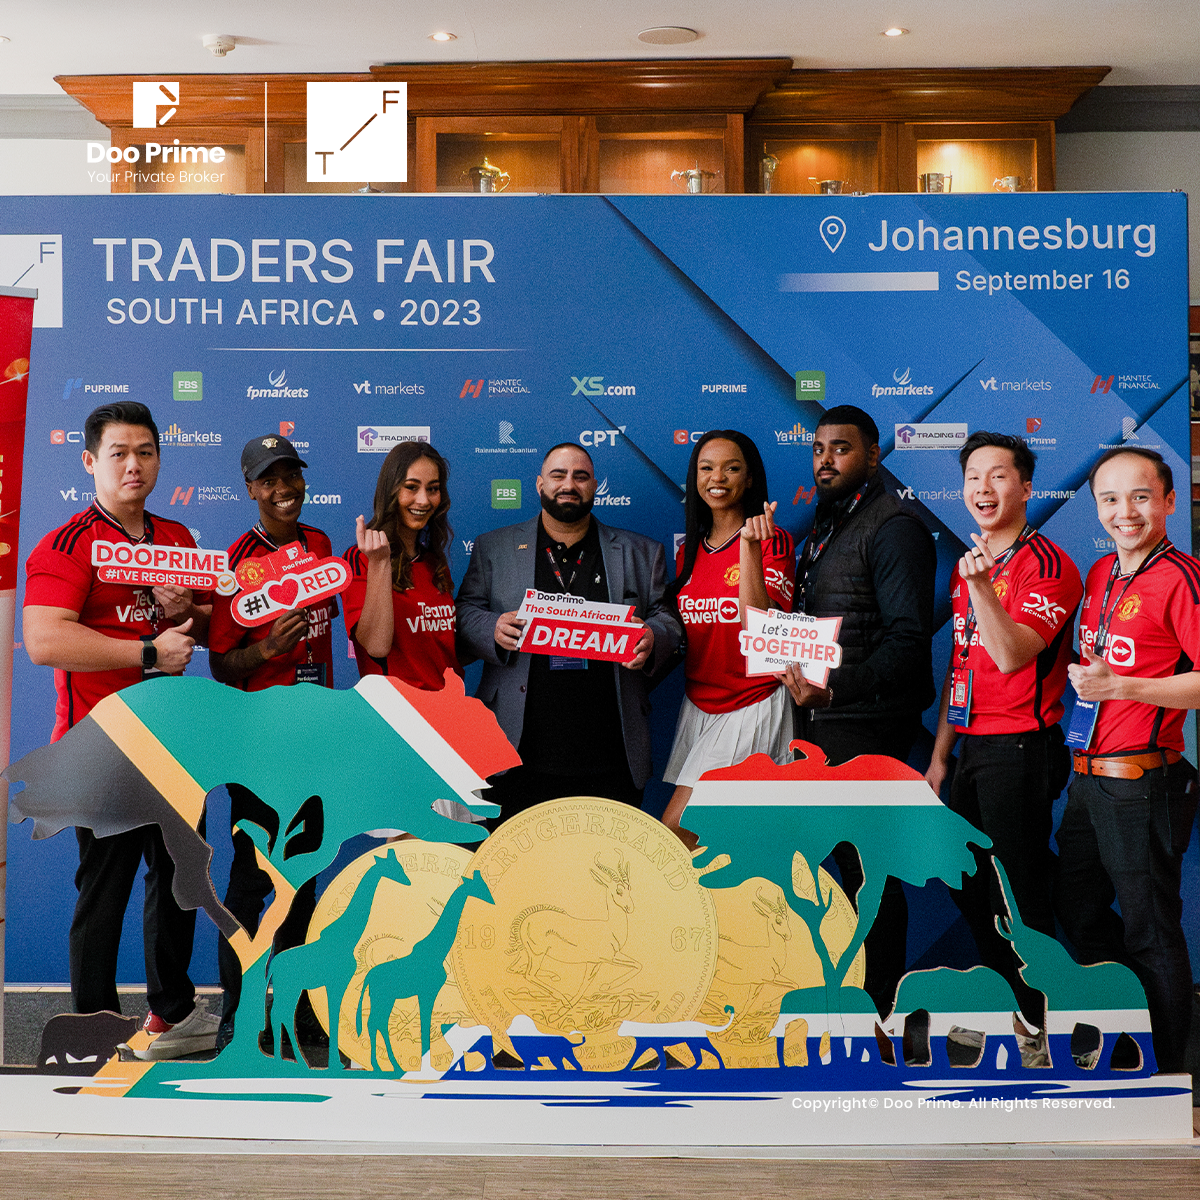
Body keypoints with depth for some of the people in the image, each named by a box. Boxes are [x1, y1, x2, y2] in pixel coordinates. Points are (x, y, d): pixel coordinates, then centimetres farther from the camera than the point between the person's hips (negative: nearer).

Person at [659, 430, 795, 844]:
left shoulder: (772, 541, -7)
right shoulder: (689, 549, 11)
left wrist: (749, 546, -25)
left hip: (753, 706, -6)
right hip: (698, 705, 6)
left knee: (675, 832, -11)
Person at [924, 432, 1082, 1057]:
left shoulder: (1047, 564, -11)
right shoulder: (967, 565, 14)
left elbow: (1013, 654, -23)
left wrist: (979, 584, -34)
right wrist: (940, 755, 17)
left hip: (1019, 748, -8)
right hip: (971, 748, 8)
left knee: (1018, 896, -1)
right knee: (969, 889, 16)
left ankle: (1033, 1032, 14)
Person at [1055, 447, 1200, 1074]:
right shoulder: (1100, 574, 12)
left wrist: (1118, 686, -25)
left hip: (1142, 781, -9)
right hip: (1087, 775, 9)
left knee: (1149, 934, 4)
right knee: (1074, 909, 20)